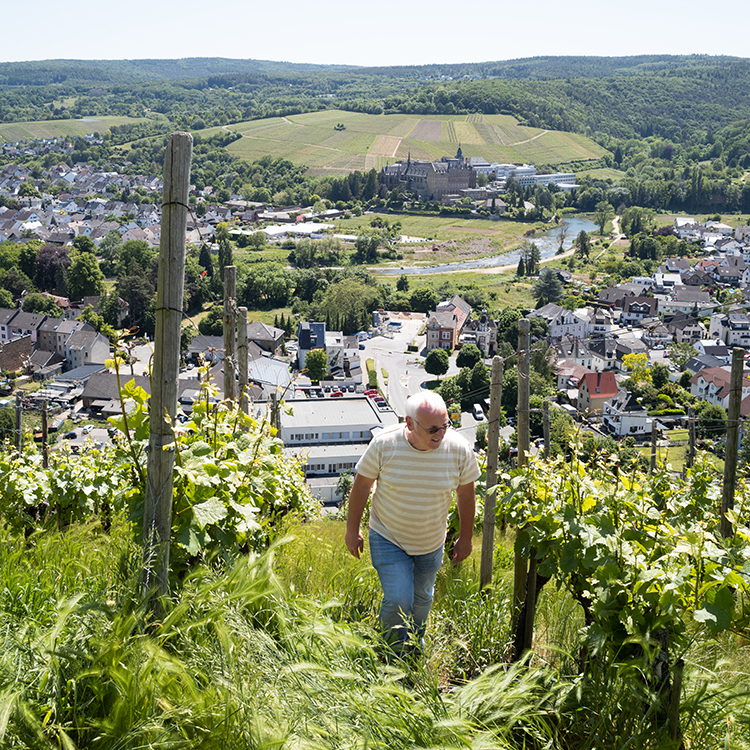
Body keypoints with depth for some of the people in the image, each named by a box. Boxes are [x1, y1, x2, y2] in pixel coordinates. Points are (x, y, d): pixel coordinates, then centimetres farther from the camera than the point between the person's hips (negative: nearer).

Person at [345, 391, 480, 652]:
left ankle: (415, 639, 51)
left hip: (431, 542, 3)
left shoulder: (459, 449, -19)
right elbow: (361, 484, -9)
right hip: (388, 539, -2)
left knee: (422, 597, 20)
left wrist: (465, 538, 7)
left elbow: (465, 493, -2)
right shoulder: (384, 444, -23)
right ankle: (395, 651, 19)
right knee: (398, 600, -11)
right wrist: (352, 530, -1)